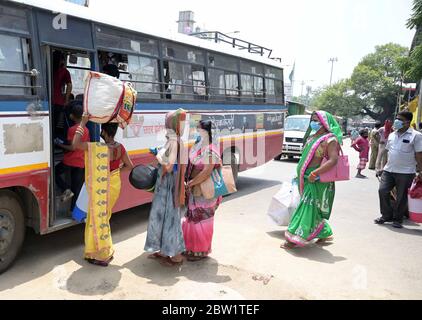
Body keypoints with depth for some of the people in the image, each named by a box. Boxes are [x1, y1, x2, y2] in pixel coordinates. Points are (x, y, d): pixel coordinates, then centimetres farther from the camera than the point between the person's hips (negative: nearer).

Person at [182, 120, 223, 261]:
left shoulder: (210, 151, -19)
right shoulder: (197, 146, 8)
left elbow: (206, 173, -23)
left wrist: (190, 183, -16)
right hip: (194, 191, 9)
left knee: (201, 221, 3)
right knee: (192, 219, 18)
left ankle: (201, 251, 19)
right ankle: (190, 247, 34)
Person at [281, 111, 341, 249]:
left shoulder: (329, 139, -11)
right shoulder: (312, 137, 15)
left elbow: (333, 160, -22)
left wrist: (315, 174, -26)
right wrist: (300, 174, 19)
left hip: (317, 181, -8)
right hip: (306, 178, 9)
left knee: (308, 208, -5)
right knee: (315, 209, 16)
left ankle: (295, 238, -2)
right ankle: (325, 233, 31)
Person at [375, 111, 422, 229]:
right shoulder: (392, 135, 10)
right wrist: (384, 166, 15)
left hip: (406, 172, -5)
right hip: (389, 170, 5)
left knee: (402, 196, 5)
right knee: (382, 191, 2)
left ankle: (397, 219, 20)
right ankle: (386, 216, 18)